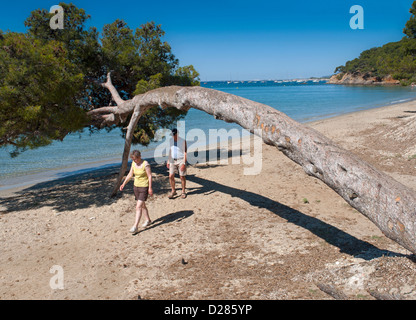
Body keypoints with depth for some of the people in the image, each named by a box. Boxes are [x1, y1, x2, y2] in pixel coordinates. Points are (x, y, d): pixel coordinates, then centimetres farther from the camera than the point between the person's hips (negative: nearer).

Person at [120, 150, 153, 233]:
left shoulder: (145, 164, -17)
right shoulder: (133, 163, 3)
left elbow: (150, 176, -15)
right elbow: (130, 174, 10)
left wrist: (150, 188, -16)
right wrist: (124, 184, 3)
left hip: (144, 187, -7)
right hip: (136, 186, 7)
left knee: (138, 207, -11)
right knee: (142, 205, 18)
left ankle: (135, 226, -9)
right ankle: (148, 220, 36)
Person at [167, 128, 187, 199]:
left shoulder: (183, 141, -7)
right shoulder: (171, 141, 8)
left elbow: (185, 152, -9)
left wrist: (184, 163, -15)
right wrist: (168, 161, 12)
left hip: (181, 160, -4)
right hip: (172, 161, 4)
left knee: (182, 177, 1)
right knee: (171, 176, -3)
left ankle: (183, 192, 15)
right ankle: (173, 191, 12)